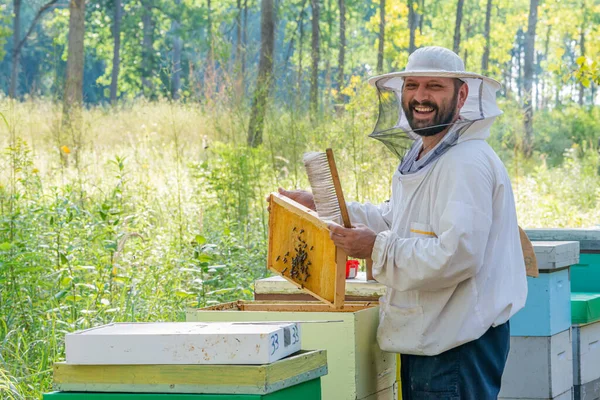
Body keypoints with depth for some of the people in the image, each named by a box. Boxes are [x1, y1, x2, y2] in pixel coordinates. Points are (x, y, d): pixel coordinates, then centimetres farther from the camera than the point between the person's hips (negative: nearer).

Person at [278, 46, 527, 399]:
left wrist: (378, 248, -20)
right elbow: (391, 220, 31)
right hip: (425, 340, 10)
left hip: (459, 346, -10)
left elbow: (457, 256, -28)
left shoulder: (467, 163, -19)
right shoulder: (421, 158, 16)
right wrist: (319, 205, 25)